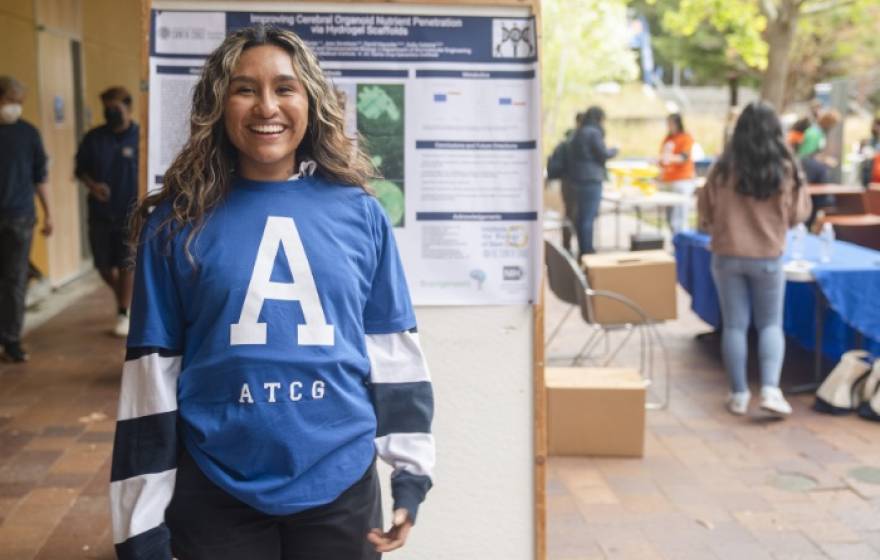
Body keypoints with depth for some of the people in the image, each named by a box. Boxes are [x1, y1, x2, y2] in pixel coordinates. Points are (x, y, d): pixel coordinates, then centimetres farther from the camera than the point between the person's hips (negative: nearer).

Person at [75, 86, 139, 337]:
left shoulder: (139, 137, -9)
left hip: (130, 214, -4)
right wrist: (91, 185, -11)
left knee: (126, 266, 3)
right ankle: (122, 298, 37)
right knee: (104, 265, 10)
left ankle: (124, 313, 15)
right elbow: (80, 167, 9)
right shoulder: (94, 138, 2)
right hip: (100, 213, 4)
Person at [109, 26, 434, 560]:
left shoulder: (359, 212, -1)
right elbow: (151, 366, -2)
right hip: (214, 492, -1)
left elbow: (393, 347, 5)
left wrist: (411, 473, 4)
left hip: (341, 484, 1)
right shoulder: (178, 222, -5)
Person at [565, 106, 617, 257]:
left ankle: (583, 250, 19)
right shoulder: (594, 133, -12)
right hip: (591, 178, -9)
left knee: (582, 216, 13)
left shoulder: (578, 133, 14)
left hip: (577, 178, 9)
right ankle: (587, 252, -6)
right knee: (589, 217, -7)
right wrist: (614, 150, 6)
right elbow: (602, 154, -11)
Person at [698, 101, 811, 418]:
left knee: (734, 325, 9)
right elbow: (799, 214, 2)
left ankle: (739, 395, 13)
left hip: (727, 256, 0)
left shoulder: (723, 169, -8)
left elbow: (706, 218, 1)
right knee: (770, 325, 13)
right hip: (768, 257, 0)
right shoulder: (786, 169, -9)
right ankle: (770, 389, -2)